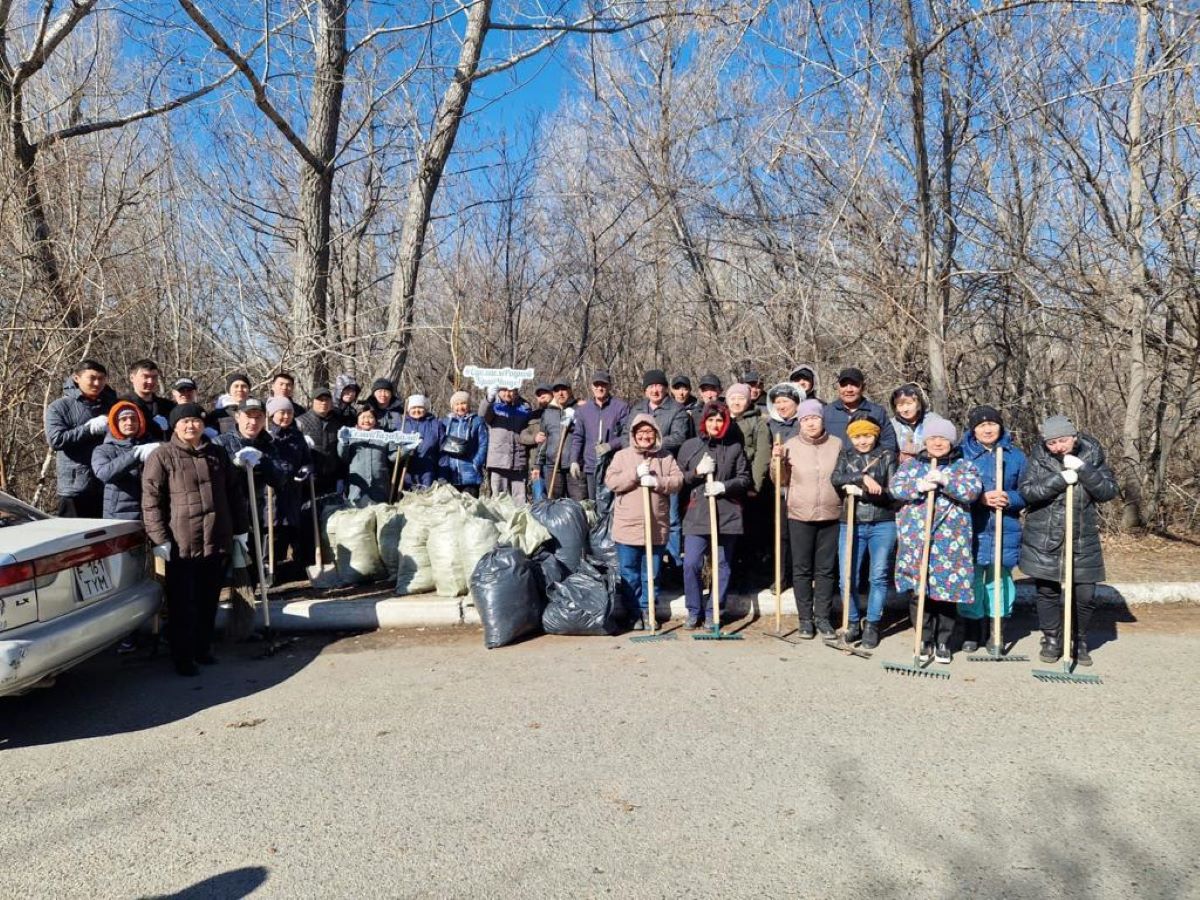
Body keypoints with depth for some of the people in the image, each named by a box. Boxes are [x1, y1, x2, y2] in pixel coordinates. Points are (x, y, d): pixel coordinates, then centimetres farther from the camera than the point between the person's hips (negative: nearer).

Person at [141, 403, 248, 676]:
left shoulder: (216, 454, 11)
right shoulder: (162, 456, -5)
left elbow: (234, 492, 16)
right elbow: (151, 500, -9)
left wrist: (241, 529, 13)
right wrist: (159, 538, -13)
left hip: (217, 542, 5)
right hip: (180, 545, -5)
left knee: (209, 601, 14)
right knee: (183, 603, 3)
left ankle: (203, 649, 28)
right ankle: (183, 657, 14)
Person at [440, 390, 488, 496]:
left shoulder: (477, 422, 3)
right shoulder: (445, 422, 12)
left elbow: (483, 444, -2)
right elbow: (440, 445, 13)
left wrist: (477, 463, -11)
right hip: (449, 474, 3)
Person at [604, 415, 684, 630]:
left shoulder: (666, 458, 8)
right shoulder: (621, 455, 6)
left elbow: (678, 481, -1)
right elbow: (611, 482, -5)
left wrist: (657, 482, -17)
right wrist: (636, 474, -15)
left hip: (656, 527, 1)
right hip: (627, 526, -1)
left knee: (651, 573, 8)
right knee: (629, 574, 5)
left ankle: (647, 610, 20)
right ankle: (634, 612, 15)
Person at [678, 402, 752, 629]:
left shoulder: (735, 447, 6)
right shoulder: (689, 446, 8)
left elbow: (745, 479, 6)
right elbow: (679, 479, 9)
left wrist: (724, 486, -10)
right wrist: (697, 472, -9)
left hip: (727, 515, 0)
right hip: (696, 515, 0)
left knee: (722, 565, 6)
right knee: (691, 564, -6)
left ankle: (713, 612, 18)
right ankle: (694, 611, 11)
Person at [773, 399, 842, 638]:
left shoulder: (836, 445, 3)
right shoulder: (790, 446, 0)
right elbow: (781, 480, 3)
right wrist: (778, 461, -12)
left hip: (830, 516, 1)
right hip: (800, 516, -1)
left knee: (826, 569, 8)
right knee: (802, 569, 5)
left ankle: (822, 617, 19)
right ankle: (805, 619, 15)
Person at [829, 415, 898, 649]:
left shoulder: (887, 456, 3)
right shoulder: (845, 455, 10)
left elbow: (893, 493, -7)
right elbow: (836, 479, -9)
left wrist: (860, 491, -15)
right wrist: (863, 477, -21)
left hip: (882, 525, -1)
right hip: (851, 524, 2)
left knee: (879, 576, 0)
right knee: (848, 577, 1)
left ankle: (872, 625, 12)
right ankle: (852, 622, 18)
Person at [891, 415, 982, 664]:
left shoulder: (963, 466, 9)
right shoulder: (911, 465, 12)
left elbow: (973, 490, -8)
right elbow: (895, 487, -2)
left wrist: (944, 480, -19)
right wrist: (919, 486, -19)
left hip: (950, 542, -1)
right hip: (916, 540, 1)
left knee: (947, 590, 2)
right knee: (918, 591, 3)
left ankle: (944, 642, 17)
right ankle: (924, 640, 17)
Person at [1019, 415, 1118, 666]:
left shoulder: (1092, 455, -1)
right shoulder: (1039, 457, -3)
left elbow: (1109, 492, -7)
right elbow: (1027, 491, -12)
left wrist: (1083, 470, -19)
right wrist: (1060, 480, -22)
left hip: (1083, 540, 1)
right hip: (1043, 540, 0)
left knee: (1085, 595, 3)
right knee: (1047, 592, 7)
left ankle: (1080, 641, 24)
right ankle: (1052, 640, 24)